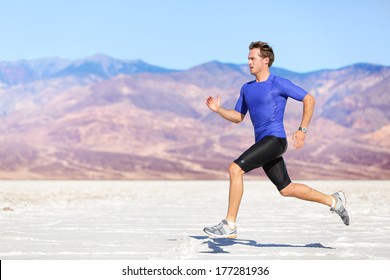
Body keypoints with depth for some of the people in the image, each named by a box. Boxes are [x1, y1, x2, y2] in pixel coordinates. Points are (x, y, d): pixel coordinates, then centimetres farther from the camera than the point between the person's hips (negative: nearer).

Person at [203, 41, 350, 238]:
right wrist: (218, 109, 3)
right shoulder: (247, 89, 16)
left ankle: (229, 226, -17)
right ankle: (334, 201, 28)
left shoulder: (279, 84, -5)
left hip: (274, 140, -8)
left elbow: (309, 100, -2)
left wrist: (302, 130, -9)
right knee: (286, 189, 12)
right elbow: (237, 117, 21)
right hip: (262, 143, 8)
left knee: (235, 169, -21)